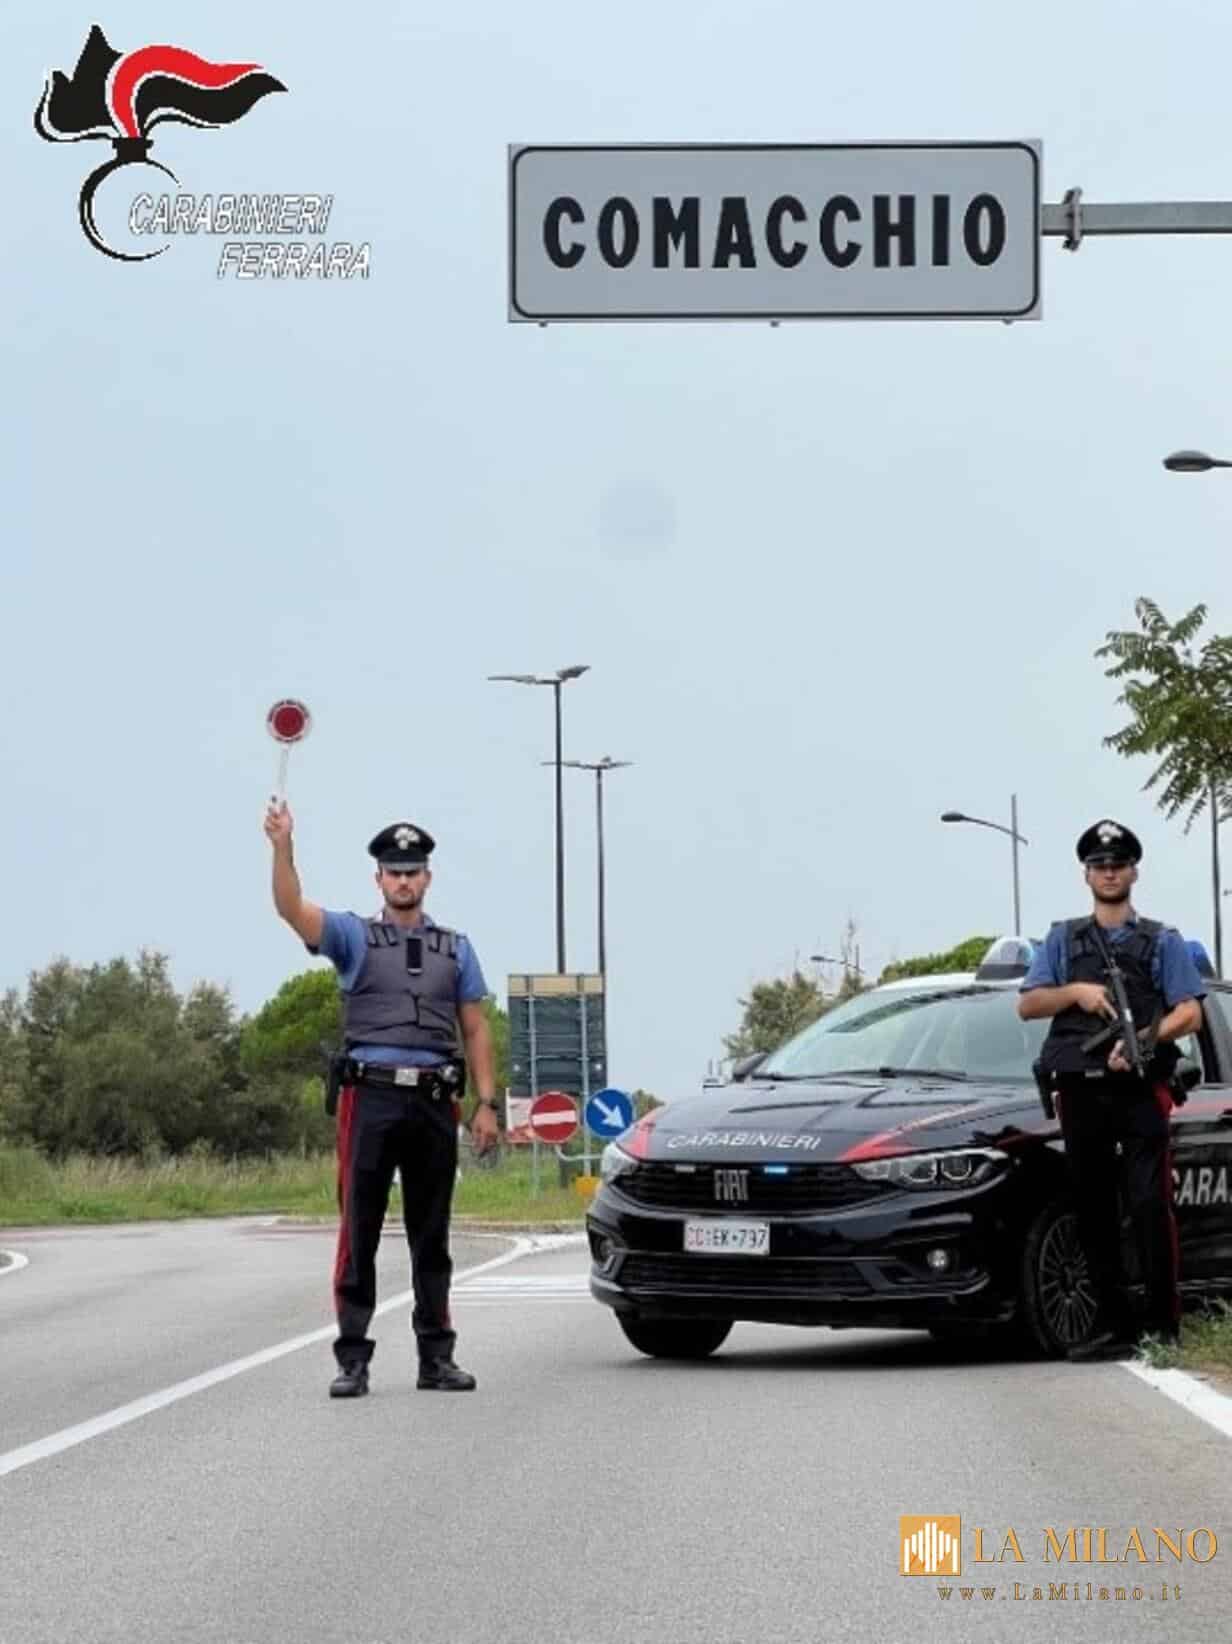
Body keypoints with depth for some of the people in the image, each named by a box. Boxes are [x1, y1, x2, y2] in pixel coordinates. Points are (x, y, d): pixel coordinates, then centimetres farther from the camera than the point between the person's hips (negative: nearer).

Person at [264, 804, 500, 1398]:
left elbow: (475, 1030, 13)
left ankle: (436, 1356, 14)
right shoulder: (354, 936, 7)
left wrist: (487, 1104, 3)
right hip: (371, 1097, -3)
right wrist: (282, 846, -27)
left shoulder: (456, 948, 16)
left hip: (435, 1100, 3)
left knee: (432, 1236, 8)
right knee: (359, 1233, -4)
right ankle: (352, 1359, -3)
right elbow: (292, 908, -10)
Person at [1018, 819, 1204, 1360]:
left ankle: (1163, 1323, -11)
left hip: (1141, 1090, -3)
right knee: (1093, 1213, 4)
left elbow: (1190, 1014, 2)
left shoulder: (1163, 941, 12)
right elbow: (1027, 1005, 11)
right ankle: (1113, 1323, 9)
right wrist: (1076, 992, -7)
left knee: (1149, 1204, -12)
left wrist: (1144, 1040, -16)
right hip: (1080, 1092, 3)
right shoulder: (1063, 940, 19)